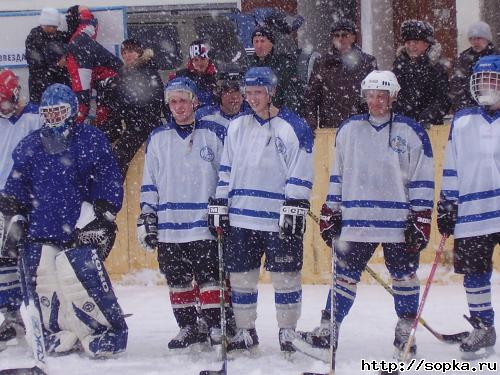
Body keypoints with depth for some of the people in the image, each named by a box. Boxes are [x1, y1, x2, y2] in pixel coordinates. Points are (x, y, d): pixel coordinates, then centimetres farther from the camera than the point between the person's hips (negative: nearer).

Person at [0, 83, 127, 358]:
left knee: (81, 282, -15)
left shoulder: (91, 140, 1)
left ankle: (108, 332, -1)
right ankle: (61, 335, 18)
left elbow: (109, 182, -2)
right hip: (39, 231, 5)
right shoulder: (29, 145, 14)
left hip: (80, 231, -5)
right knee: (43, 284, 2)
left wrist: (98, 217, -8)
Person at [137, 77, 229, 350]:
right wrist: (146, 217, 7)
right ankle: (188, 328, 18)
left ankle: (216, 327, 5)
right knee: (177, 280, 8)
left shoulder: (214, 134, 2)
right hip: (168, 226, 3)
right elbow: (149, 183, 12)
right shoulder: (158, 138, 9)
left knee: (209, 277, -5)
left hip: (205, 224, -3)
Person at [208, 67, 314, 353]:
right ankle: (246, 332, 21)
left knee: (286, 277, 1)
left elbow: (301, 174, -9)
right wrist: (219, 204, 10)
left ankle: (288, 333, 15)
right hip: (241, 218, 5)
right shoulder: (237, 126, 11)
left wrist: (295, 210, -14)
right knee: (241, 275, 8)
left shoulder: (294, 127, -5)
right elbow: (226, 169, 15)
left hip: (279, 220, -4)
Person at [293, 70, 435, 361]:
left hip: (399, 224, -2)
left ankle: (405, 335, 19)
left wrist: (422, 221, -5)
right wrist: (330, 214, 10)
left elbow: (422, 181, 0)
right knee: (345, 275, 2)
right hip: (356, 221, 2)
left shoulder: (411, 132, 0)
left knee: (404, 276, 7)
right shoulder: (349, 129, 9)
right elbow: (337, 176, 14)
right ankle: (326, 334, 5)